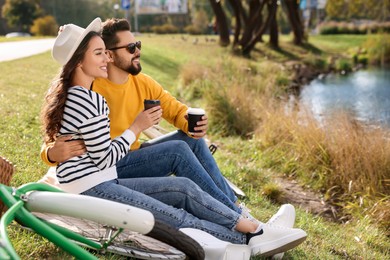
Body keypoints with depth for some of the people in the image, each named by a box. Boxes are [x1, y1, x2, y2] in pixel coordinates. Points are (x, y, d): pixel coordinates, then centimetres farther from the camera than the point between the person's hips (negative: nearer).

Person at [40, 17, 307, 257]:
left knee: (183, 187, -1)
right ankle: (252, 239, -6)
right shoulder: (89, 101, -21)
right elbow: (105, 159, -18)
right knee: (178, 218, -13)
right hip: (90, 189, -10)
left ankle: (254, 228, -3)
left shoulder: (69, 93, 11)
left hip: (103, 182, 10)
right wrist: (137, 127, -9)